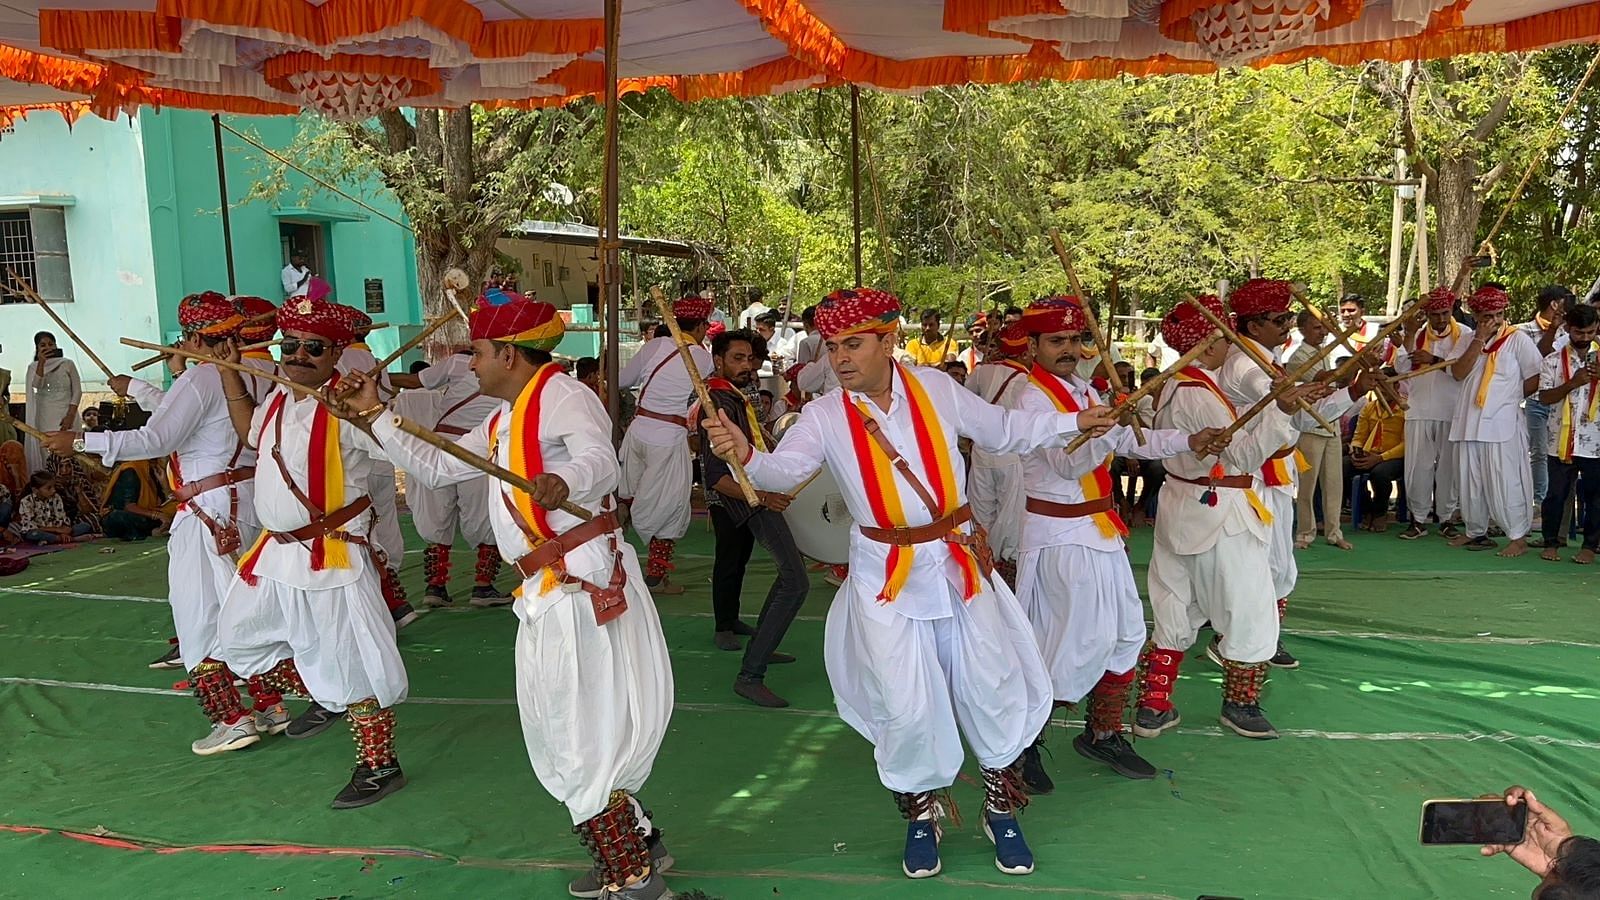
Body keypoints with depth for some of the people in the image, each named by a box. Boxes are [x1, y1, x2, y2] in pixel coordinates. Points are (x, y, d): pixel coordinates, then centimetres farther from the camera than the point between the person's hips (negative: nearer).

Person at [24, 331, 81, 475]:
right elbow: (36, 385, -10)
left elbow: (77, 391, 1)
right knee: (43, 450, -4)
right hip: (43, 417, 1)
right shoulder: (33, 367, 9)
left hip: (65, 415, -1)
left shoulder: (68, 364, 5)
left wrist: (70, 416, -9)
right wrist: (41, 363, -17)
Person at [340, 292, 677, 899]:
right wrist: (374, 415, 27)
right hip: (546, 593, 10)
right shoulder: (503, 421, 19)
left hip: (584, 582, -10)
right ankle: (637, 846, 31)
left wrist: (564, 481, -52)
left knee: (582, 733, -4)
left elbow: (601, 461, -30)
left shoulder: (561, 395, -11)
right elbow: (436, 468, 26)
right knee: (560, 732, 17)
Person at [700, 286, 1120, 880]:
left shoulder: (935, 388, -5)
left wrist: (1071, 423, 7)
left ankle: (1001, 812, 35)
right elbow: (784, 469, -26)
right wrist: (745, 454, -46)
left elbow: (1002, 431, 9)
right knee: (908, 708, 1)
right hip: (886, 576, -1)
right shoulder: (825, 417, -9)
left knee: (992, 691, 11)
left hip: (958, 562, 2)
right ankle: (920, 814, 31)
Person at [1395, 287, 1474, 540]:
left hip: (1452, 412, -2)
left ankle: (1447, 518, 16)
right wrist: (1409, 336, -9)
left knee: (1450, 466, 5)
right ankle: (1418, 518, 11)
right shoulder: (1416, 334, 9)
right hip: (1419, 410, 2)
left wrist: (1434, 360, -18)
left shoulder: (1465, 335, 1)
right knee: (1417, 465, 1)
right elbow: (1401, 367, -2)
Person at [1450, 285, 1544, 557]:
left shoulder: (1518, 338, -2)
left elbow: (1536, 377, -3)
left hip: (1503, 424, -5)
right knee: (1470, 481, 12)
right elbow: (1458, 373, -4)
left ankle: (1519, 537, 1)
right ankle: (1476, 532, 24)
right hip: (1470, 422, 5)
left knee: (1506, 481, -6)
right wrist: (1479, 340, -8)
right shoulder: (1470, 339, 11)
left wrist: (1509, 396, 1)